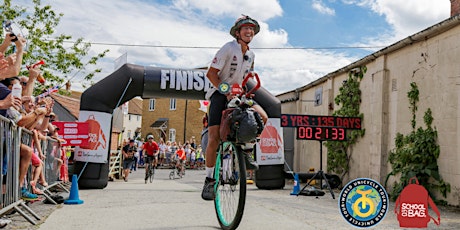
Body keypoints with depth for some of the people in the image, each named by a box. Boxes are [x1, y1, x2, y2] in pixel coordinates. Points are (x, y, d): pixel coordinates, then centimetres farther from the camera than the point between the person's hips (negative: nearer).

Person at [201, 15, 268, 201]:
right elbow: (211, 73, -15)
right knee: (214, 137, -15)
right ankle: (209, 180, -4)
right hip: (220, 93, -6)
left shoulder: (251, 55, 9)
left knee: (262, 116, -19)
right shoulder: (229, 48, -12)